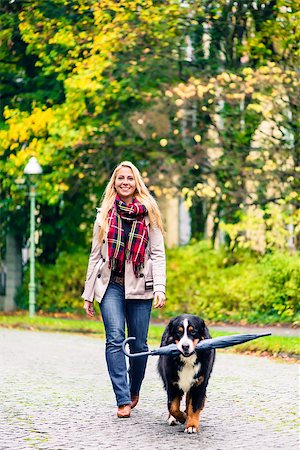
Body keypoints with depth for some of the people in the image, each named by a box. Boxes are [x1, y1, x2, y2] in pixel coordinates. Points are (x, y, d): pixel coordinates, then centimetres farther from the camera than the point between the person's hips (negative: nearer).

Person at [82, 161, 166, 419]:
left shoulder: (148, 213, 7)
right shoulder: (105, 214, 12)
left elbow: (158, 253, 4)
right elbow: (95, 255, 14)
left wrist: (160, 288, -9)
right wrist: (88, 295, 10)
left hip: (139, 286, -1)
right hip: (110, 284, 1)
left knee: (138, 344, 0)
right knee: (115, 338, -15)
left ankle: (134, 390, 25)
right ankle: (123, 400, -17)